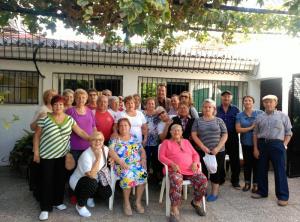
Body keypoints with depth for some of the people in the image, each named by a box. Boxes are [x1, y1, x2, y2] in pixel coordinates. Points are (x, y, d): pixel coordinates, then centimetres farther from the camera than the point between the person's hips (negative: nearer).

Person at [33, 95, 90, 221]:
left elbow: (80, 132, 2)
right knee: (47, 180, 3)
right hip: (47, 154, -3)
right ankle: (45, 208, 14)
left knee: (61, 178, 12)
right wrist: (36, 153, -6)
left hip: (62, 154, 3)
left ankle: (58, 201, 32)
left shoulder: (69, 119, 0)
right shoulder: (45, 118, -8)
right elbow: (37, 136, -3)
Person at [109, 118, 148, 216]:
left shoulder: (134, 138, 17)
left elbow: (142, 150, 16)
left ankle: (138, 201, -12)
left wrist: (143, 159, -4)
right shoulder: (115, 139, 7)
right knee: (128, 175, -33)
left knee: (143, 174, -27)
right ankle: (126, 203, -16)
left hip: (137, 164, 3)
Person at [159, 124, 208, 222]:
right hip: (175, 170, -4)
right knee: (176, 182, -37)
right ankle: (174, 210, -29)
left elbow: (195, 154, 21)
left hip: (191, 169, 4)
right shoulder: (166, 142, 16)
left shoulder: (186, 141, 26)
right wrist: (172, 164, -12)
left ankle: (197, 202, 4)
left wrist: (195, 163, -1)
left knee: (203, 180, -22)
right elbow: (161, 156, 4)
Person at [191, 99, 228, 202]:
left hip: (218, 152, -1)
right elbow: (194, 135, -1)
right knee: (203, 171, 5)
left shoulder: (219, 121, 4)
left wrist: (217, 148, -11)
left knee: (216, 172, 5)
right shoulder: (198, 121, 6)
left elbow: (225, 135, 0)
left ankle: (214, 193, 19)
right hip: (203, 151, 1)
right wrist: (202, 146, -12)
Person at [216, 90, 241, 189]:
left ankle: (235, 181, 15)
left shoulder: (235, 110, 5)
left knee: (234, 159, 3)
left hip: (232, 137, -1)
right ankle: (220, 178, 26)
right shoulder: (216, 109, 5)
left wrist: (236, 132, -10)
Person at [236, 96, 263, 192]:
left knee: (256, 163, 3)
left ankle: (255, 183, 16)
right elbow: (238, 129, -8)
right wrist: (251, 128, -14)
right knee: (247, 162, 11)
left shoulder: (260, 113, -2)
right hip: (246, 143, 2)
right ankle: (247, 182, 23)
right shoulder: (239, 115, 1)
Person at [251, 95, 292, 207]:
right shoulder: (259, 118, 10)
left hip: (277, 145, -3)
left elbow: (288, 133, 3)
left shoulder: (283, 116, 4)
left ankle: (283, 196, 8)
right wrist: (255, 148, 3)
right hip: (262, 144, 3)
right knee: (262, 170, 11)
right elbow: (255, 134, 9)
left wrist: (284, 145, -7)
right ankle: (262, 192, 24)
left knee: (280, 171, -1)